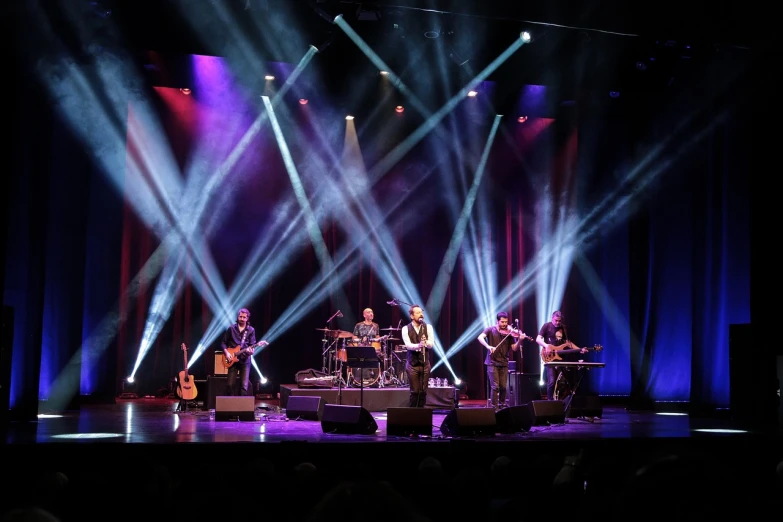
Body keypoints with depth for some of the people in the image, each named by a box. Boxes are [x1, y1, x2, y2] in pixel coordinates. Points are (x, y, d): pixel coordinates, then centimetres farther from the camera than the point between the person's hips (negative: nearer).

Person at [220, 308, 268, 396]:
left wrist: (251, 350, -21)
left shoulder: (251, 330, 4)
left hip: (245, 360, -1)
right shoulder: (231, 328, 4)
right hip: (232, 360, 1)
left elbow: (252, 345, 1)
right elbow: (223, 343, 9)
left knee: (244, 386, -8)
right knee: (230, 384, -2)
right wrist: (226, 353, -6)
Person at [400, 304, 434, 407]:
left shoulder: (428, 327, 2)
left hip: (425, 363, 2)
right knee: (415, 391, -2)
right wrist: (418, 345, -36)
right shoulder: (406, 329, -2)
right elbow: (408, 345, -16)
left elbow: (431, 344, -8)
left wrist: (425, 342, -31)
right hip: (412, 363, -2)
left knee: (423, 391, 4)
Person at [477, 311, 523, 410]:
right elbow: (480, 337, -16)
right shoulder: (490, 330, 0)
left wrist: (519, 340, -20)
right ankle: (494, 408, -2)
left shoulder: (509, 333, 4)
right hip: (492, 362, -3)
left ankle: (502, 405, 23)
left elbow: (514, 348, -1)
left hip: (504, 363, 3)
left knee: (503, 387, 4)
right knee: (495, 386, -9)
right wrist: (488, 346, -31)